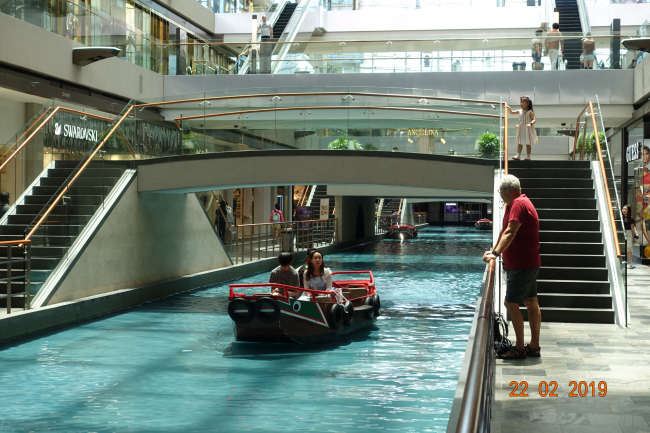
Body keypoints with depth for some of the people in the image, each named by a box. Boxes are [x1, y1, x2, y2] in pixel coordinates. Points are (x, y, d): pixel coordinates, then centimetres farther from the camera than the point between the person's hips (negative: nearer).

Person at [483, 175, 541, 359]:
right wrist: (494, 250, 24)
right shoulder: (516, 203, 15)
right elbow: (505, 231, 22)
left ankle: (519, 348, -3)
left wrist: (496, 253, -32)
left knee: (511, 303, -7)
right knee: (531, 303, 12)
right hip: (528, 263, 10)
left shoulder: (519, 204, -18)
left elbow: (510, 233, -27)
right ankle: (534, 346, 18)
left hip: (522, 265, -10)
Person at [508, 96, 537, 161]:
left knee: (528, 143, 1)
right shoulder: (520, 111, 10)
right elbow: (511, 112, 19)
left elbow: (534, 119, -14)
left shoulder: (530, 112, -7)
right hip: (520, 130, 5)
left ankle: (528, 156, 6)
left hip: (528, 130, -5)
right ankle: (518, 156, 2)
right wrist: (509, 108, 0)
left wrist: (531, 123, -34)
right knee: (519, 143, 2)